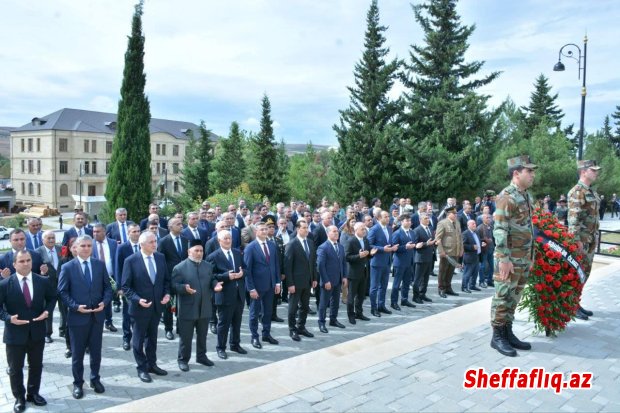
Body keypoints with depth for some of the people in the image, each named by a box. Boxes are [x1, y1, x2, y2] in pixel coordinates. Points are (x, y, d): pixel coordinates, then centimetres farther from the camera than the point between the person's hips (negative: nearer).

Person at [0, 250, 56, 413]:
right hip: (15, 333, -2)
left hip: (37, 332, 2)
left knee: (36, 366, 17)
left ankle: (33, 393, 38)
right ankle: (19, 398, 33)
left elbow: (52, 297, 9)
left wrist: (47, 311, -9)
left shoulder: (43, 281, -4)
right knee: (15, 368, 13)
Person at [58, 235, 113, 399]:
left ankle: (95, 379, 31)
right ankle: (78, 383, 27)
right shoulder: (67, 267, -5)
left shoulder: (100, 265, 3)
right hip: (77, 316, -2)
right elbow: (62, 292, -5)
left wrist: (104, 302, -11)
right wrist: (76, 306, -17)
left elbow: (107, 287, 6)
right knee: (77, 353, 10)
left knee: (96, 351, 14)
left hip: (97, 316, 2)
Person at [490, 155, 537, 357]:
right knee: (503, 297, 0)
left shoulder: (527, 197, 13)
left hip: (524, 258, 9)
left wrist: (531, 256, 20)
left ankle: (508, 332, 24)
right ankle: (497, 336, 9)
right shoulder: (506, 197, -15)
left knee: (514, 297, 14)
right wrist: (504, 259, -23)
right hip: (510, 259, -8)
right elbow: (500, 230, -20)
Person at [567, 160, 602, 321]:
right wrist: (576, 240, -23)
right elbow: (573, 218, -21)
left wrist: (596, 237, 19)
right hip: (581, 239, -9)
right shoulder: (577, 192, -15)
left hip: (591, 239, 9)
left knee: (585, 271, 13)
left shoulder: (592, 191, 15)